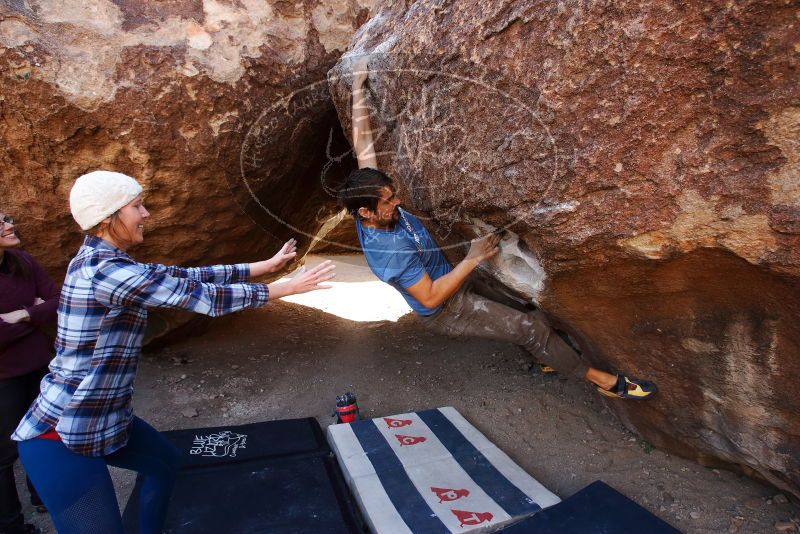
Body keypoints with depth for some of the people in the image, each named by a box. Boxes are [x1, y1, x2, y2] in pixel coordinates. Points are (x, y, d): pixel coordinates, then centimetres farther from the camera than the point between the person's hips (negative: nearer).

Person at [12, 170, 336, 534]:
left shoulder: (102, 262, 3)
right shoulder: (106, 270, -26)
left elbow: (187, 276, 3)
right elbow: (205, 298, -25)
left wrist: (263, 266, 4)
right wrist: (288, 287, -17)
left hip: (101, 416, 10)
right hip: (61, 434, -10)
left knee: (165, 461, 27)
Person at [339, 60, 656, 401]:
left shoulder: (371, 206, -13)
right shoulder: (390, 250, -35)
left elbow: (363, 143, -8)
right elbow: (431, 298, -30)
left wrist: (358, 85, -6)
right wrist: (472, 259, -28)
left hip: (446, 280, 9)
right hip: (445, 311, -9)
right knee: (531, 327, -8)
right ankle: (602, 379, 13)